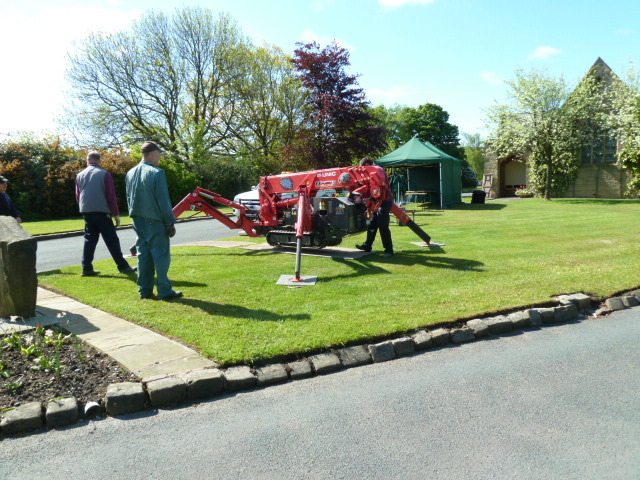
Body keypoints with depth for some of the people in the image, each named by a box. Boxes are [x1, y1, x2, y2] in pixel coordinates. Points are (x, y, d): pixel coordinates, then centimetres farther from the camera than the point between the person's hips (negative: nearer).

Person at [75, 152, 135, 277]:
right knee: (112, 240, -1)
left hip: (86, 212, 5)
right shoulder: (104, 174, -5)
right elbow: (111, 196, -7)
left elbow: (78, 196, 14)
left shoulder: (80, 176, 11)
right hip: (101, 212, -5)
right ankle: (123, 266, 1)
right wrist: (116, 214, -3)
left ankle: (86, 268, 5)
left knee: (90, 239, 9)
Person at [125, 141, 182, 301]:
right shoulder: (157, 173, -14)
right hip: (155, 222, -7)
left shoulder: (130, 173, 9)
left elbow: (129, 198, 15)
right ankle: (165, 291, 2)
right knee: (161, 256, -1)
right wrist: (170, 223, -9)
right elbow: (163, 201, -15)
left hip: (139, 222, 7)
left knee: (143, 255, 12)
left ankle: (145, 290, 16)